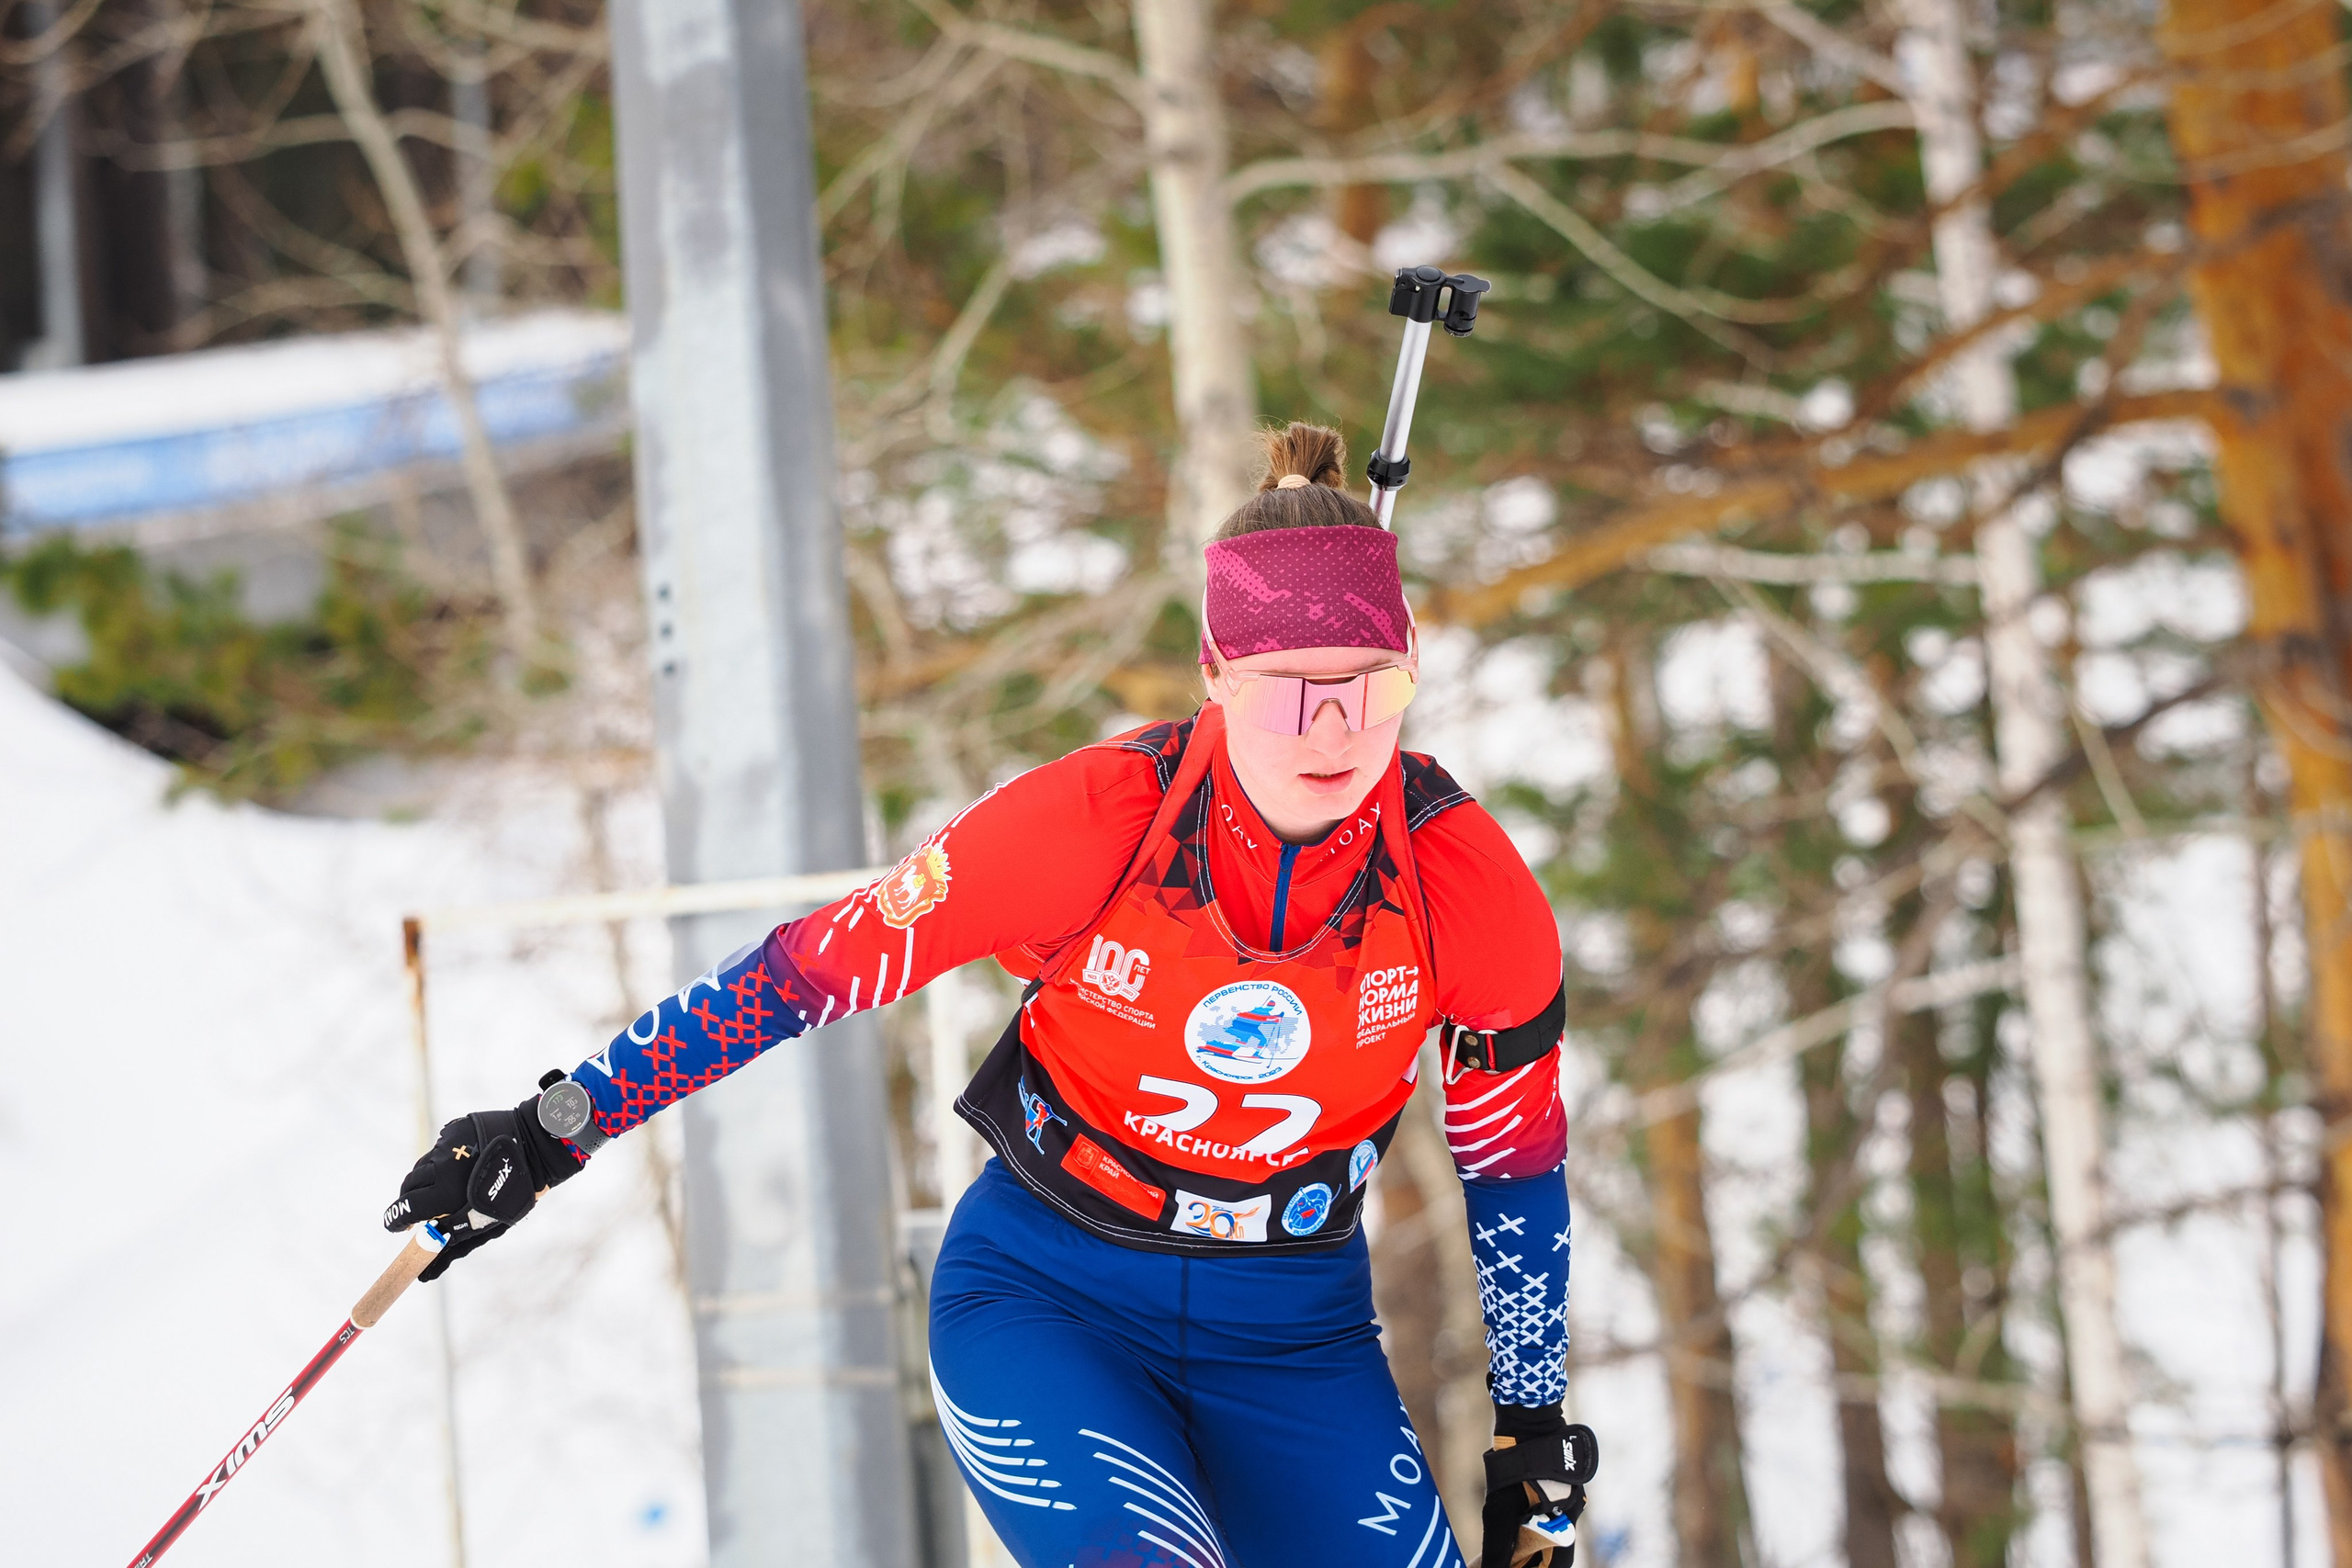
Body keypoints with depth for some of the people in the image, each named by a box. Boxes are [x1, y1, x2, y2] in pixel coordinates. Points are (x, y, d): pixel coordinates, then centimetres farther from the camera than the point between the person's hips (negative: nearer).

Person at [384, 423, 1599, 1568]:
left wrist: (1536, 1436, 9)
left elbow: (1515, 1161, 3)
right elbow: (821, 963, -12)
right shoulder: (1089, 819, -21)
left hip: (1293, 1333, 3)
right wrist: (554, 1129, -12)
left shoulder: (1468, 887, -13)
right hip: (1044, 1295, -3)